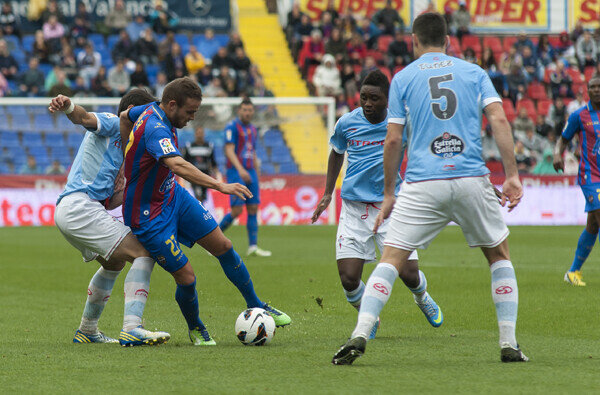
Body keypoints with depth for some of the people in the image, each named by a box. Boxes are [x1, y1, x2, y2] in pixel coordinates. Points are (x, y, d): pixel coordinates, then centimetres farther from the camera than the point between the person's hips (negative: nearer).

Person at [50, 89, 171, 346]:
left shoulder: (120, 143, 28)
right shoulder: (111, 123, 3)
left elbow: (107, 202, 22)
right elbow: (85, 118, -23)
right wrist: (68, 108, -45)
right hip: (80, 206, -11)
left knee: (114, 262, 31)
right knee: (143, 254, -16)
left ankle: (87, 331, 40)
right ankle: (131, 330, -28)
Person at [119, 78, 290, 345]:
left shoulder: (152, 110, -3)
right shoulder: (155, 129, -32)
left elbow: (125, 117, 20)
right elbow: (179, 166, -50)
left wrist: (133, 159, 21)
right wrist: (220, 186, -55)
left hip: (173, 195, 9)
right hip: (150, 217, -9)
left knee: (223, 246, 7)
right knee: (186, 278, -8)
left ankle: (255, 306, 23)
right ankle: (195, 329, 21)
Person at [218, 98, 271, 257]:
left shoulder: (252, 129, 17)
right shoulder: (232, 126, -6)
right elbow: (229, 150, -16)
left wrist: (257, 176, 20)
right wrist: (240, 169, -28)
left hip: (250, 173, 7)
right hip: (235, 172, -7)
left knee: (253, 209, 0)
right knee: (237, 210, -13)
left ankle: (253, 247, -1)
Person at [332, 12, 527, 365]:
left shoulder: (403, 78, 9)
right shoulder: (474, 72, 12)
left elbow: (393, 140, 5)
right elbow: (499, 119, -1)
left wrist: (389, 194, 12)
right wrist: (512, 175, -2)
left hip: (422, 186, -1)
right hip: (472, 179, 1)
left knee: (392, 260, 1)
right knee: (499, 255, 18)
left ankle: (360, 336, -17)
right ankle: (509, 343, 11)